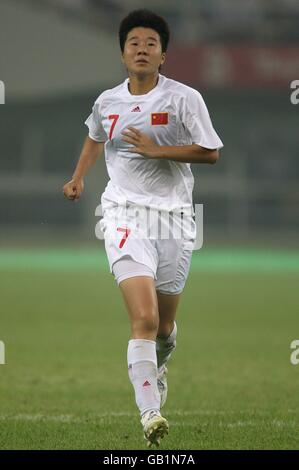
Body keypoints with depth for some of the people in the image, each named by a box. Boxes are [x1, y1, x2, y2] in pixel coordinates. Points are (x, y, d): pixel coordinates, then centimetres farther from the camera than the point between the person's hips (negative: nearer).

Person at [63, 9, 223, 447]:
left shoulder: (185, 98, -4)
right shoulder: (107, 102, 7)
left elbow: (210, 152, -7)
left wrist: (157, 150, -14)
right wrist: (78, 178, 24)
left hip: (174, 215, 0)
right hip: (125, 213, 0)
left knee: (164, 324, 12)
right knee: (144, 318, -19)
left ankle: (157, 365, 48)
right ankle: (150, 413, -21)